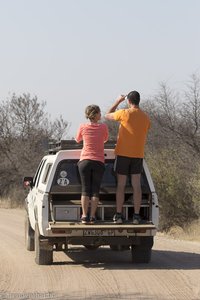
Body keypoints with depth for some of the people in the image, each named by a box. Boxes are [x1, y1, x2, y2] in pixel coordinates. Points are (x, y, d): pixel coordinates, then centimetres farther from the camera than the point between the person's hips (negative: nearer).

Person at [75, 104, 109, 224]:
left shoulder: (83, 127, -1)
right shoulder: (103, 127, -2)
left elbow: (78, 140, 17)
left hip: (85, 161, 0)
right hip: (98, 162, 0)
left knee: (85, 189, 2)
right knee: (95, 190, 3)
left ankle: (84, 216, -6)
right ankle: (92, 216, -5)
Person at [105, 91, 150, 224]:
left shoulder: (125, 113, -10)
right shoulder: (145, 118, 3)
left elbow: (107, 116, 6)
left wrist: (118, 102, 15)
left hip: (123, 153, -3)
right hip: (138, 154, 3)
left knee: (121, 185, 2)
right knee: (136, 185, 4)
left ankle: (119, 215, 1)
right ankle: (136, 216, 1)